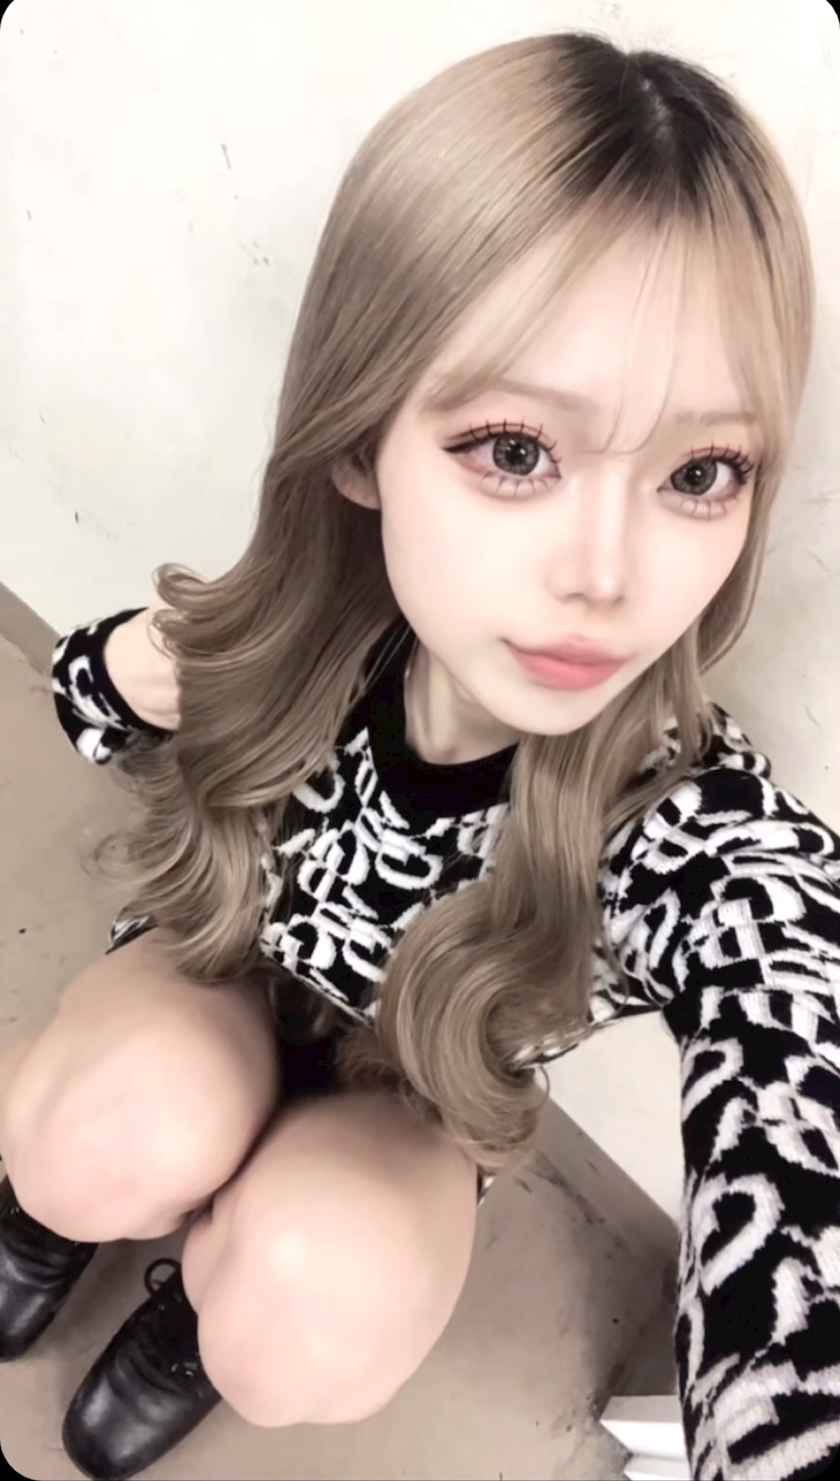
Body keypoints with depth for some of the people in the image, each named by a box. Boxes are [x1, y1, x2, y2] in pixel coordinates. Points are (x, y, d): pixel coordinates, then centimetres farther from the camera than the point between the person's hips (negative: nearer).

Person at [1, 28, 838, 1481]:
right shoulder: (274, 639, -29)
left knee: (312, 1330, -29)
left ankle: (200, 1298, 11)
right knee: (131, 1138, -30)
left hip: (414, 1104, 0)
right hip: (219, 971, 1)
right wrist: (155, 671, -29)